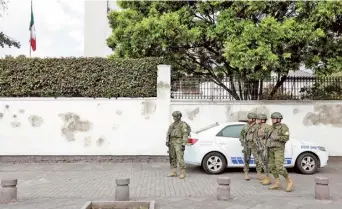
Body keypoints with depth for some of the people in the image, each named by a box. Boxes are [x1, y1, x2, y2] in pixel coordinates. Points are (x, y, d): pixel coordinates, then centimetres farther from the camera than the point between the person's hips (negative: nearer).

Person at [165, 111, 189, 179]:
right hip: (172, 143, 7)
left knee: (180, 158, -11)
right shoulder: (172, 125, 16)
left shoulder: (183, 124, -6)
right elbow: (168, 133, 12)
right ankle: (174, 173, 14)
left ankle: (183, 173, -4)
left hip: (179, 143, -7)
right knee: (173, 158, 8)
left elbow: (185, 135, -12)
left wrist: (184, 144, -19)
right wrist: (167, 141, -2)